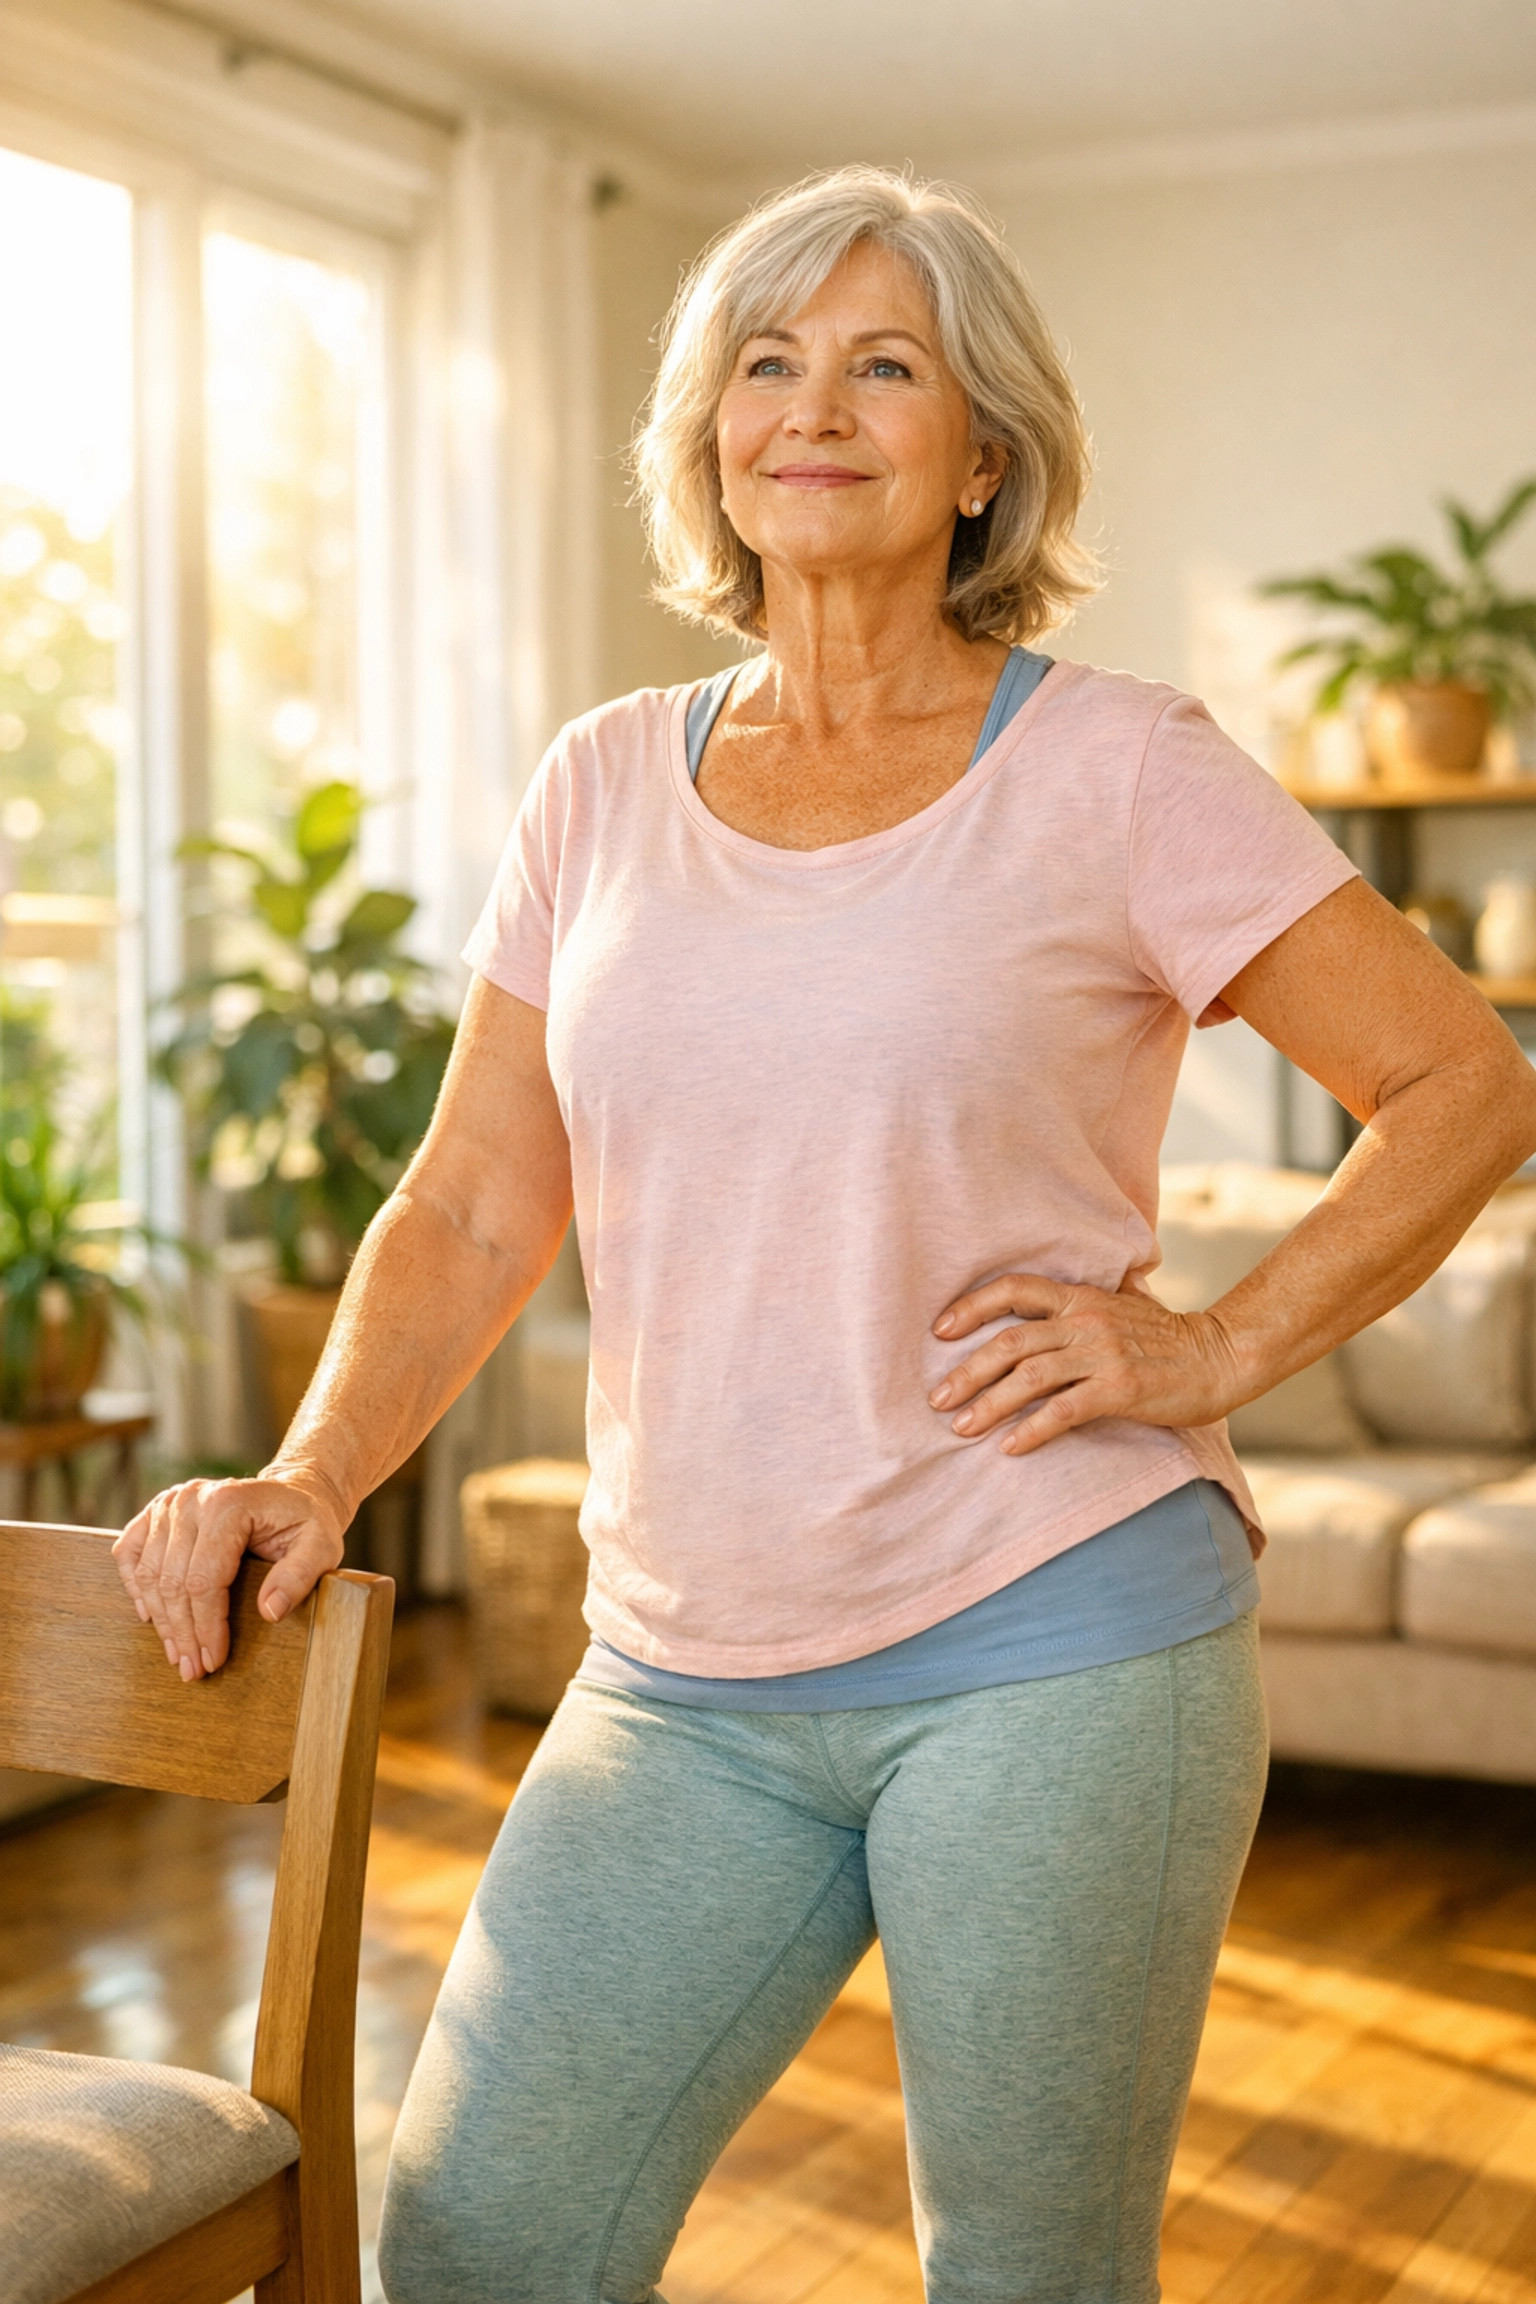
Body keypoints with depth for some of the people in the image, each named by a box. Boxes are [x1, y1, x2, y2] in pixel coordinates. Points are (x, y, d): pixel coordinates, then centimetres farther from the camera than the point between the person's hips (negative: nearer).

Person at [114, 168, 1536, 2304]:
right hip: (687, 1674, 4)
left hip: (1051, 1648, -3)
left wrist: (1215, 1349, -9)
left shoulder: (1114, 770, -5)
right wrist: (308, 1479, -5)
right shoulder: (605, 788, 7)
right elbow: (474, 1209, 8)